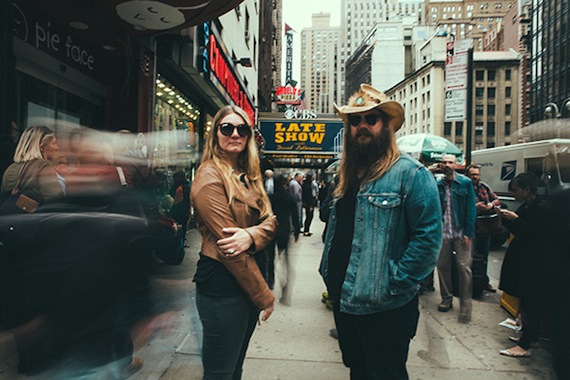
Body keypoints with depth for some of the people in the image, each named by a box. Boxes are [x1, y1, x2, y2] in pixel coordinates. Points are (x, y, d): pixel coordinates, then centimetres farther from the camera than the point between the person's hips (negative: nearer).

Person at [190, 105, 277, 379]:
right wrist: (264, 295, -14)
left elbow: (270, 220, 2)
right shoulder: (209, 176, -15)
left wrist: (251, 235, -22)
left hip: (251, 279, 8)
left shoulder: (248, 175, 10)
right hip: (223, 286, -7)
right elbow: (228, 245, -19)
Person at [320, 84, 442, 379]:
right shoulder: (347, 175, 11)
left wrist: (394, 284, -19)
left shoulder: (411, 173, -13)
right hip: (343, 302, 7)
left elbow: (428, 238, -19)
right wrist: (329, 274, 12)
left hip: (385, 308, -7)